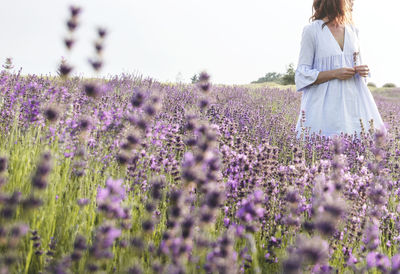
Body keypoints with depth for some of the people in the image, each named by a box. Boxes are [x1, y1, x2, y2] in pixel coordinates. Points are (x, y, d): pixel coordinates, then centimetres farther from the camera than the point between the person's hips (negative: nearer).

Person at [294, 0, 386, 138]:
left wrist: (363, 70, 0)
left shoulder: (352, 30, 13)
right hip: (326, 105, -5)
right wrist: (334, 73, -16)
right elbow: (302, 75, -5)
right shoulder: (312, 31, -3)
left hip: (354, 101, 5)